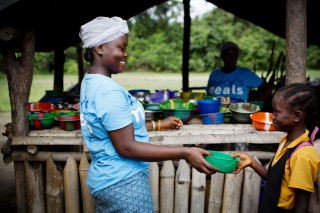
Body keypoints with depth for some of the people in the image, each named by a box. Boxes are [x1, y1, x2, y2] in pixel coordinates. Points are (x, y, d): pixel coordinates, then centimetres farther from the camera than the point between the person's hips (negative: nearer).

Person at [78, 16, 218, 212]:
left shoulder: (90, 82, 5)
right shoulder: (108, 91, -25)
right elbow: (126, 148, -25)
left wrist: (157, 125, 15)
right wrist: (185, 153, -25)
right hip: (123, 183, -9)